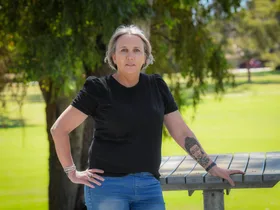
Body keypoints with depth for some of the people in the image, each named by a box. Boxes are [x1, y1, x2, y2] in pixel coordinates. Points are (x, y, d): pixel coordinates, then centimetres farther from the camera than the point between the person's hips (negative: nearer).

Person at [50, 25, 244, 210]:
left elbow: (181, 132, 11)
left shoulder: (156, 86, 7)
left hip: (149, 186, 4)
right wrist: (72, 173, -3)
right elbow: (59, 129, 0)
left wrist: (212, 167, 7)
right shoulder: (98, 89, -4)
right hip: (107, 185, -3)